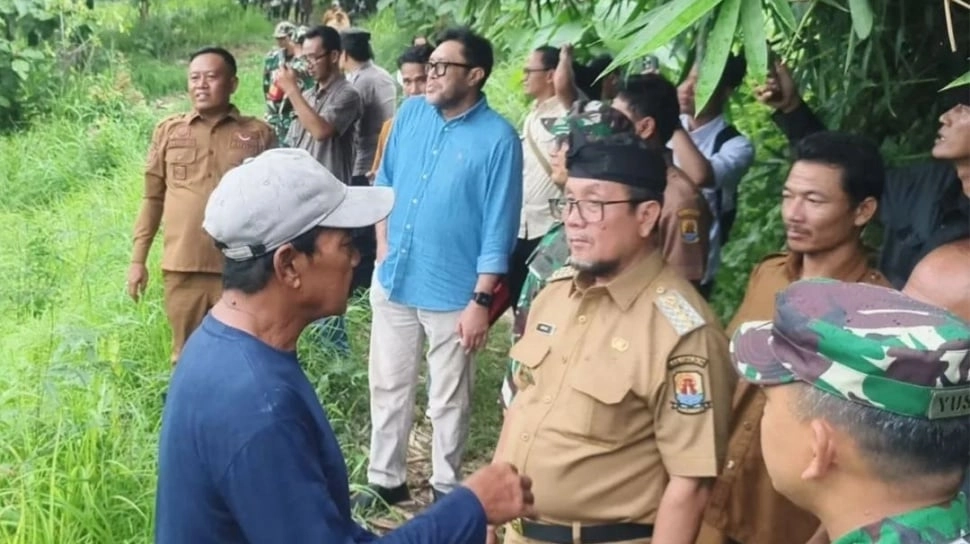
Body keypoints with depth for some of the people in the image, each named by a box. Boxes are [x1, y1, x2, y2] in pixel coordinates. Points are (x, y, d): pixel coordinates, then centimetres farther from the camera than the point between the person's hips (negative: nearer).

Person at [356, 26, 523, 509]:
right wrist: (383, 250, 4)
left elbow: (498, 228, -13)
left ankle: (445, 490, 27)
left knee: (448, 400, 10)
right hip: (392, 279, 5)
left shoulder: (497, 138, -13)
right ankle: (386, 480, 31)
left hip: (452, 291, -5)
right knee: (387, 386, 15)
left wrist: (481, 300, -15)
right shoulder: (410, 113, 2)